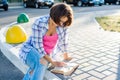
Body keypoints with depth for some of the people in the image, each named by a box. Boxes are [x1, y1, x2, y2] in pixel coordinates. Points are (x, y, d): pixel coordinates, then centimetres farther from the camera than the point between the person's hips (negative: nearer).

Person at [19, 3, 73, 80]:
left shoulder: (63, 24, -13)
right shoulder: (39, 23, -25)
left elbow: (63, 40, 3)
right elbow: (38, 47, -23)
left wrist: (66, 56, 13)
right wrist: (52, 62, -23)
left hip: (47, 54, 4)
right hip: (31, 50, -4)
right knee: (42, 62, -36)